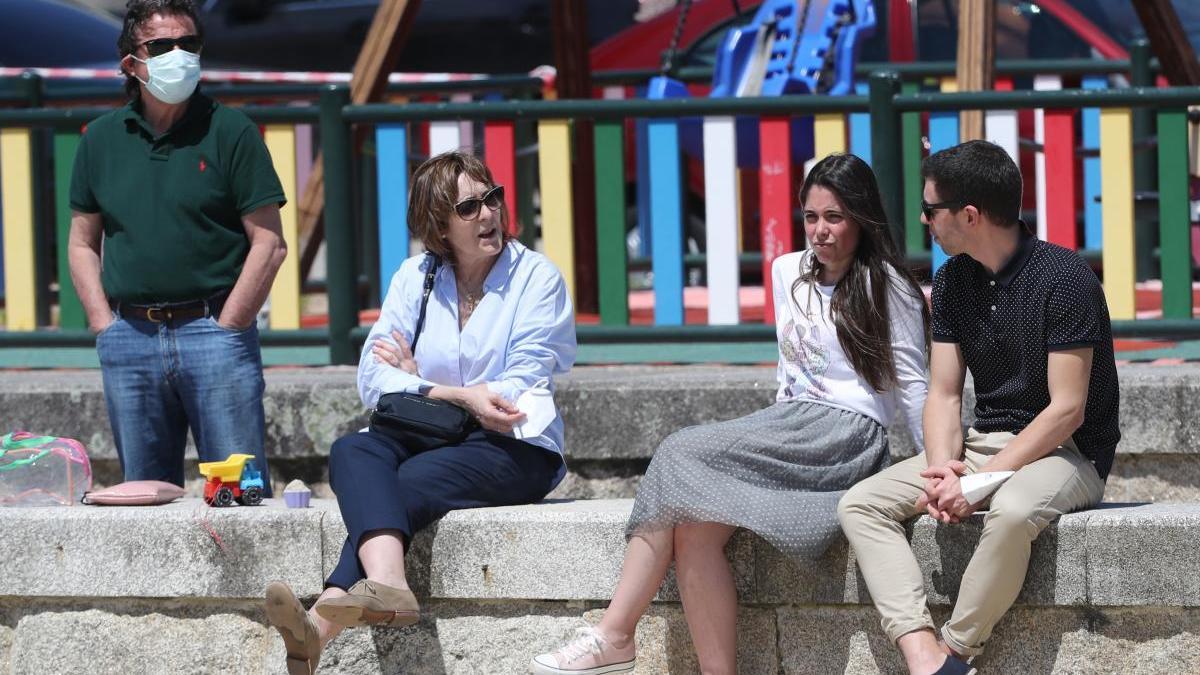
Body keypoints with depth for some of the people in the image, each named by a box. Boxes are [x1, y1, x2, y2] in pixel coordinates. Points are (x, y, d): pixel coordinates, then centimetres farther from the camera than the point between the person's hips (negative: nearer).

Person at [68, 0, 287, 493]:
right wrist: (103, 324, 4)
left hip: (214, 330, -3)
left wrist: (225, 329, -8)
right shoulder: (101, 139, 11)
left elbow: (269, 243, -2)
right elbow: (83, 242, 16)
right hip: (127, 338, 4)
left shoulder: (231, 132, 0)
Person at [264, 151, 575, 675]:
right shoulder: (415, 278, 13)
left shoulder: (536, 277, 2)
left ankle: (323, 623, -49)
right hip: (429, 437, 4)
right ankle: (386, 585, -57)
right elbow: (373, 381, 3)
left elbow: (517, 394, -7)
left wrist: (419, 383, 0)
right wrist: (457, 396, -10)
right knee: (352, 451, -29)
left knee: (403, 487, -31)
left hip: (515, 451, -4)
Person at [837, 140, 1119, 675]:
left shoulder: (1063, 279, -15)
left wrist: (979, 481, -21)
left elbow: (1066, 410, -18)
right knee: (860, 504, -13)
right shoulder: (953, 281, 7)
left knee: (1012, 510, -41)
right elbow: (944, 395, 7)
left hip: (1066, 452, -7)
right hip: (983, 444, 7)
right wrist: (942, 470, -14)